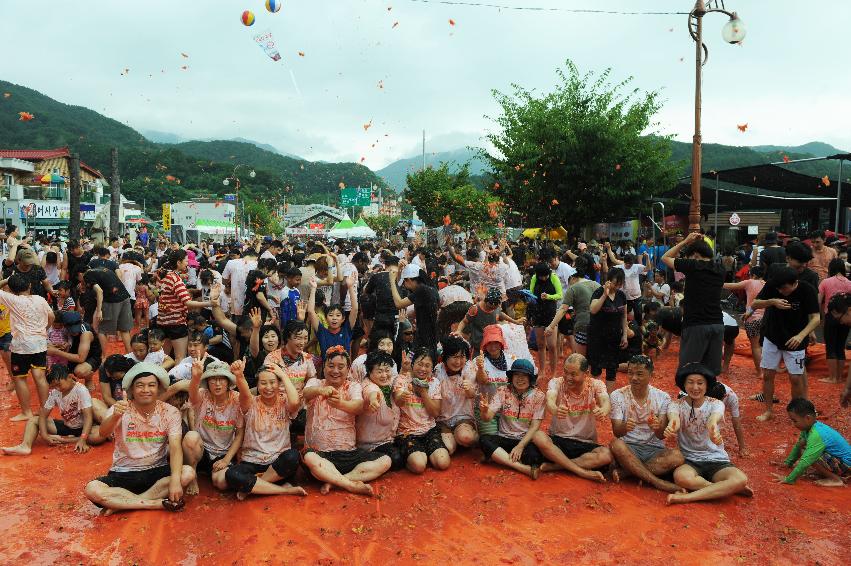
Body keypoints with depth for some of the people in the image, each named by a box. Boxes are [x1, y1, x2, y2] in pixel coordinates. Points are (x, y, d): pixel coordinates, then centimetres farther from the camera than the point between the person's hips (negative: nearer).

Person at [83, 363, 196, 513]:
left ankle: (122, 503, -21)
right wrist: (115, 416, -49)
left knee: (188, 473, -28)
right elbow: (103, 433, -25)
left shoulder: (170, 412, -5)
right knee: (92, 490, -29)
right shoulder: (120, 409, -6)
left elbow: (175, 447, -16)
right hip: (123, 473, 0)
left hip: (157, 471, 1)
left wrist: (175, 480, -32)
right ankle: (160, 503, -24)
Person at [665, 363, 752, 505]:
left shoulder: (715, 404, -4)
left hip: (716, 460, 1)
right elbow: (674, 416, -30)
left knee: (740, 479, -30)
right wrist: (672, 423, -59)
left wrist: (712, 425, -58)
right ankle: (727, 489, -16)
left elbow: (715, 416, -30)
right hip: (689, 460, -1)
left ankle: (688, 497, -26)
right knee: (681, 477, -36)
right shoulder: (677, 405, -3)